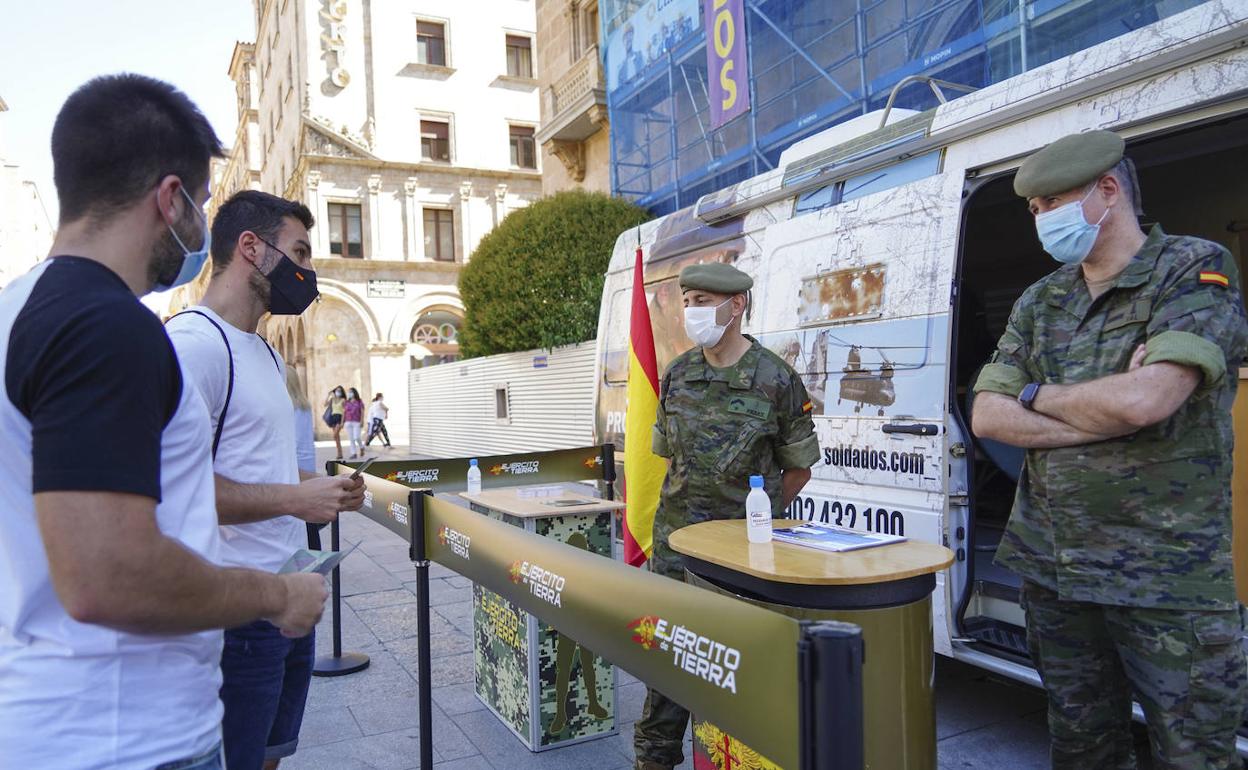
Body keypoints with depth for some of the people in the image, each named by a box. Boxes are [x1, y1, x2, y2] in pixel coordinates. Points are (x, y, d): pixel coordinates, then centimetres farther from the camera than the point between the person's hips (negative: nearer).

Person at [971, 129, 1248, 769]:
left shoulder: (1196, 271, -6)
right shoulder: (1039, 302, 10)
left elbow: (1143, 399, -23)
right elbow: (987, 416, 0)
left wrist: (1036, 394, -6)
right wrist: (1108, 413, -12)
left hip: (1168, 578, -5)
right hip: (1052, 568, 5)